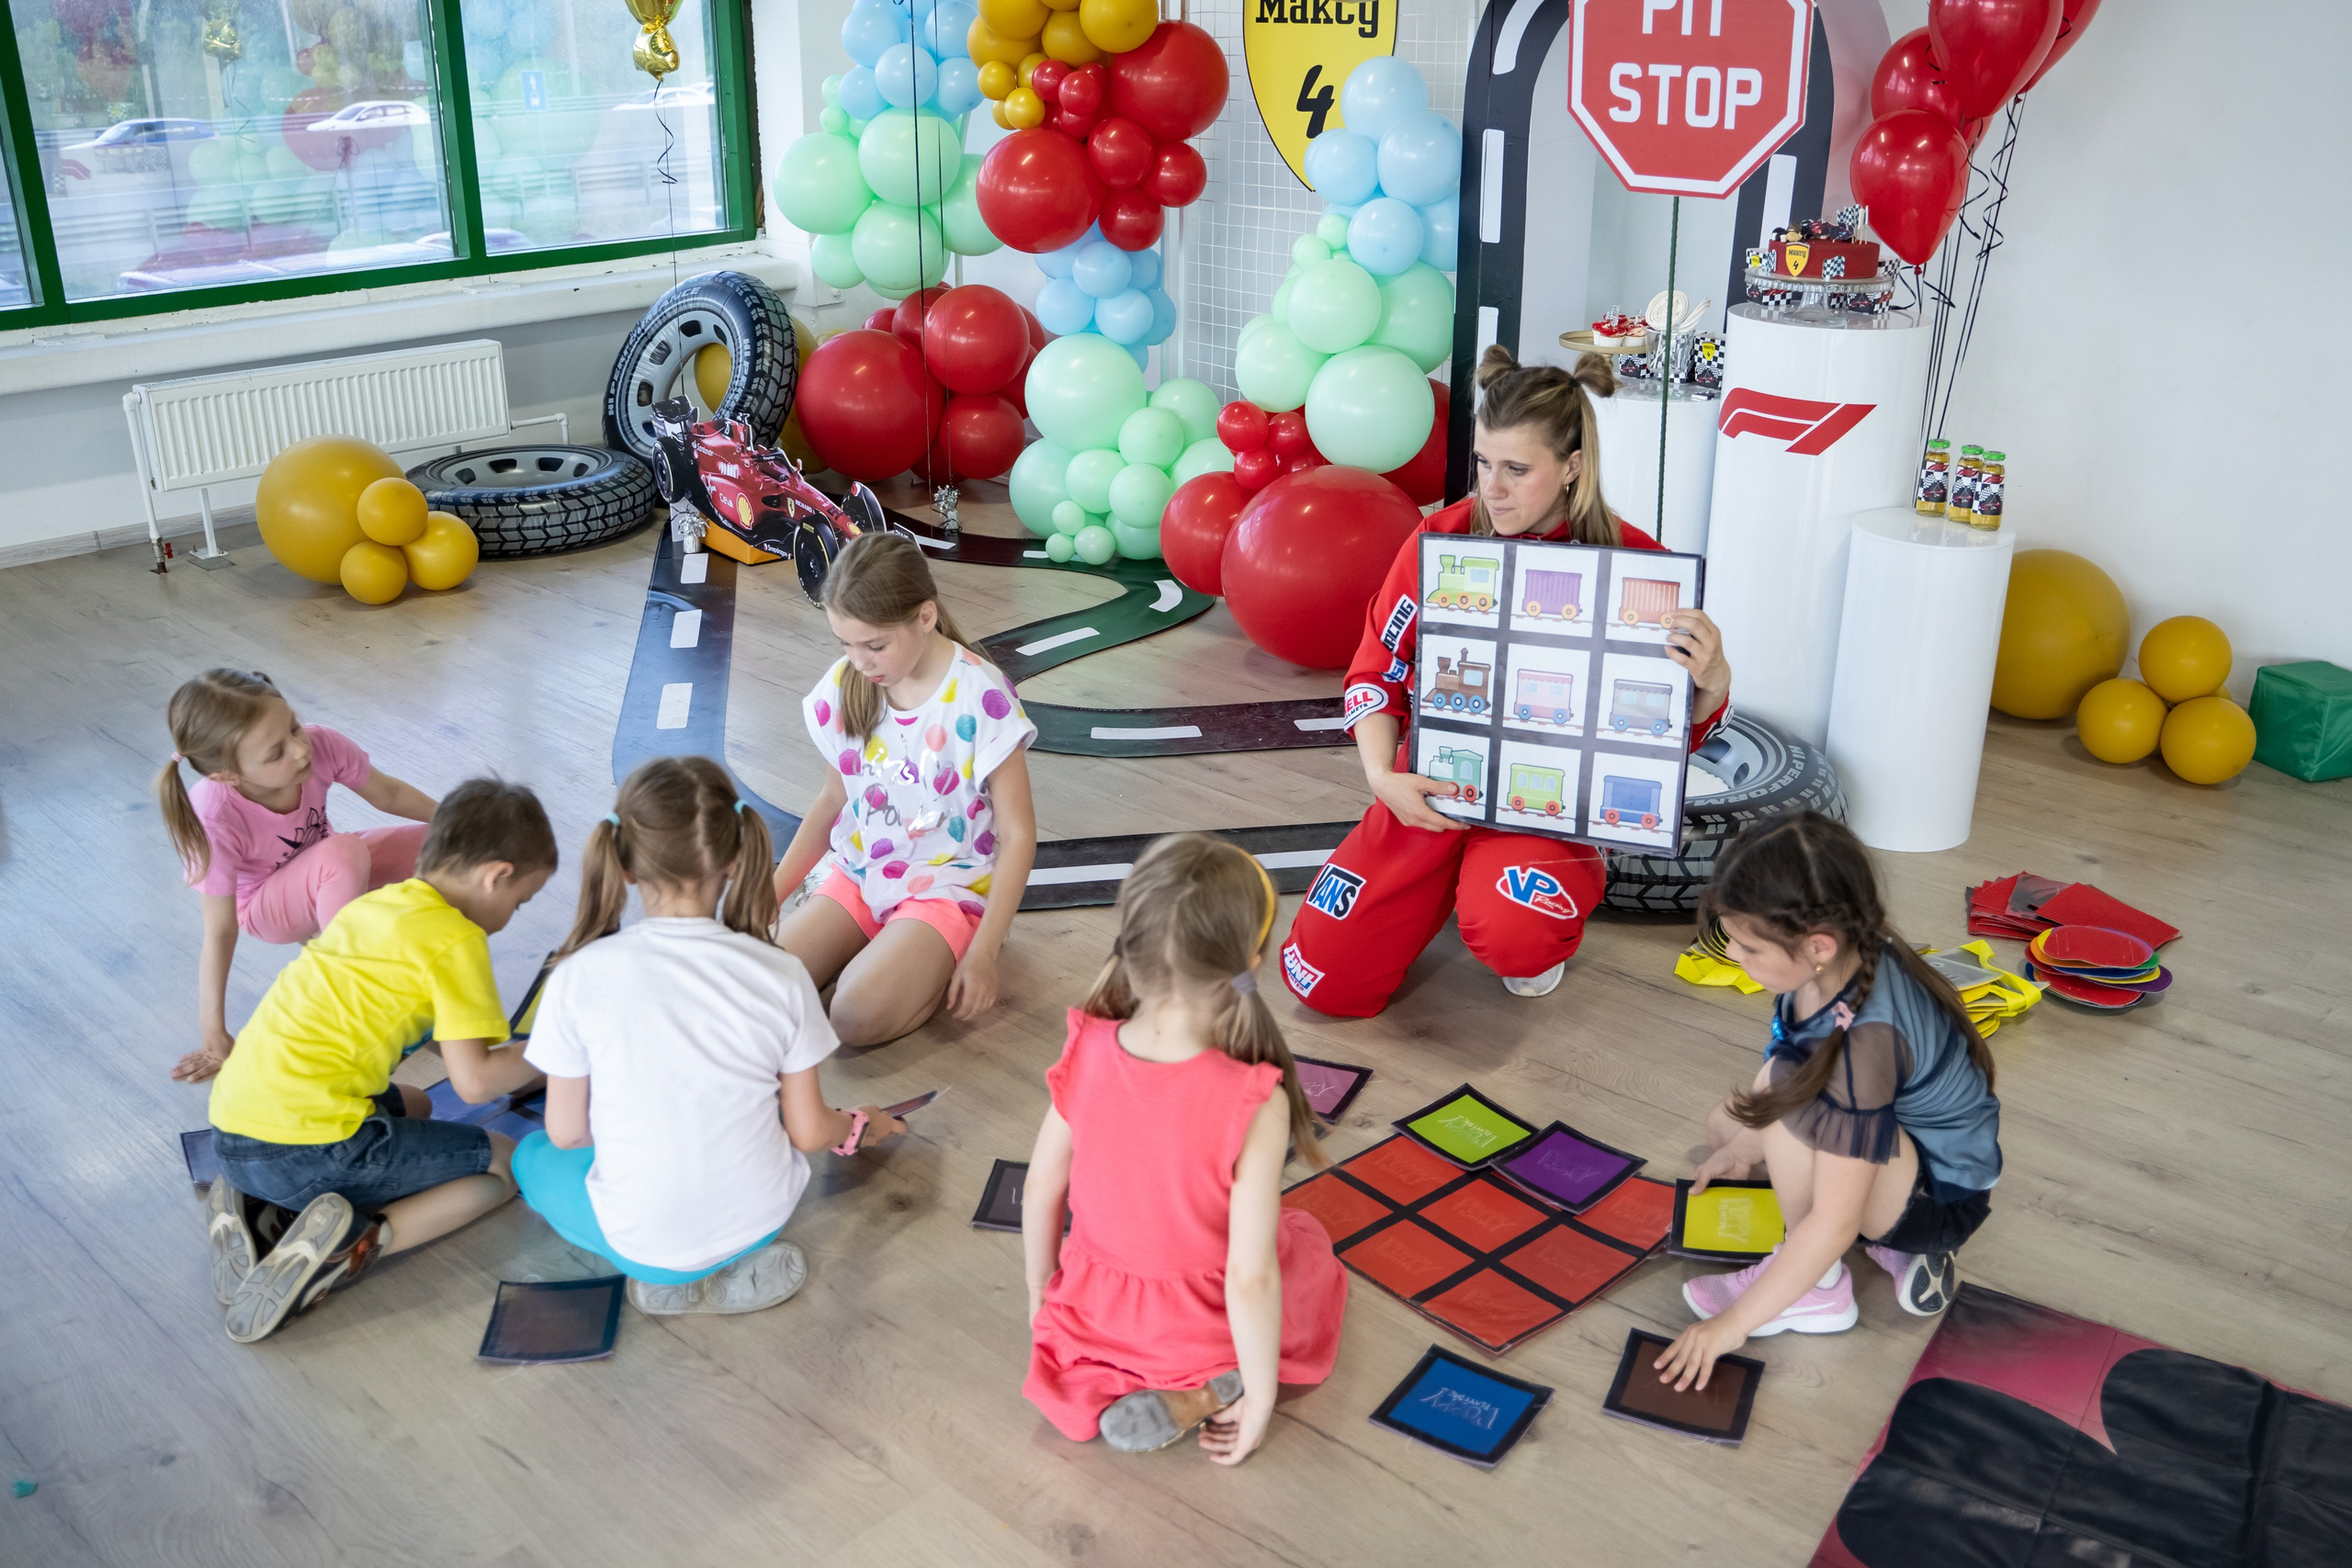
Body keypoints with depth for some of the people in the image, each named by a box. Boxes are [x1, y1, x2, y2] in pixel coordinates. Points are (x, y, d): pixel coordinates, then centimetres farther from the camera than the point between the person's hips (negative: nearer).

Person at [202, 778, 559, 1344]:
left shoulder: (374, 902, 16)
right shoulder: (457, 940, -8)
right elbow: (474, 1081, -12)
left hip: (231, 1130, 8)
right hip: (304, 1148, -8)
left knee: (411, 1108, 34)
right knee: (503, 1163, 9)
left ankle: (250, 1207, 13)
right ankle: (360, 1244, -14)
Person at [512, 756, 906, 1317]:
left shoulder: (581, 976, -18)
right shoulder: (780, 975, -14)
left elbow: (566, 1134, -7)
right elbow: (809, 1132, -5)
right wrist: (859, 1126, 18)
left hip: (642, 1243, -3)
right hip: (760, 1220, 3)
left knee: (533, 1156, 28)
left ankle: (674, 1280, 6)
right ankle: (738, 1264, 12)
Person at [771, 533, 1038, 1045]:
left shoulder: (980, 697, -18)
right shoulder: (844, 686, -2)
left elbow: (1018, 834, -14)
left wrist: (982, 954, -18)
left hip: (947, 886, -5)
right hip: (859, 875, 6)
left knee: (859, 1016, -30)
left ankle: (942, 968, 1)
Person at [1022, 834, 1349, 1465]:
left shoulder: (1087, 1053, -20)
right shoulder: (1255, 1105, -32)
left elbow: (1040, 1194, -6)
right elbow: (1249, 1277, -28)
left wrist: (1042, 1293, 12)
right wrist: (1261, 1400, -12)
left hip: (1092, 1312, 4)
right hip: (1203, 1328, -4)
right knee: (1308, 1242, 26)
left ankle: (1096, 1392, 10)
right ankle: (1209, 1392, 2)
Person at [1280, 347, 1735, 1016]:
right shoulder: (1440, 539, -6)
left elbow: (1679, 728, -2)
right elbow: (1376, 671, 3)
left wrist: (1712, 681, -26)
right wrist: (1383, 775, -13)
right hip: (1433, 789, 3)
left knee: (1512, 938, -34)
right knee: (1324, 980, -5)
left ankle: (1571, 884, 6)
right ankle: (1458, 875, 24)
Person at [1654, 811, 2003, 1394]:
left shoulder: (1864, 1042, -39)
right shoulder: (1842, 957, -17)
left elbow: (1834, 1223, -35)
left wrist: (1733, 1323, -28)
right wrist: (1739, 1148, 4)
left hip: (1944, 1199, -9)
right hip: (1903, 1134, 9)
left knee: (1792, 1093, -32)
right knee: (1725, 1124, 16)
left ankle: (1821, 1288, -9)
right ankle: (1894, 1239, 9)